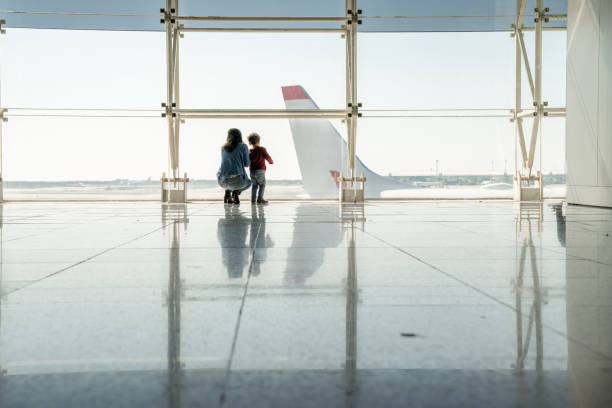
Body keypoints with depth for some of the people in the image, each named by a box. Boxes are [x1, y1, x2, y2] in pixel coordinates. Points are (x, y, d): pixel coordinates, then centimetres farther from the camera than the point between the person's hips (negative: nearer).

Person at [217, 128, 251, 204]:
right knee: (248, 183, 32)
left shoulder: (223, 147, 12)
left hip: (222, 181, 4)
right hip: (236, 181, -4)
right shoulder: (243, 146, -1)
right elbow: (247, 164, 1)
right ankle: (236, 191, 0)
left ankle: (227, 192, 13)